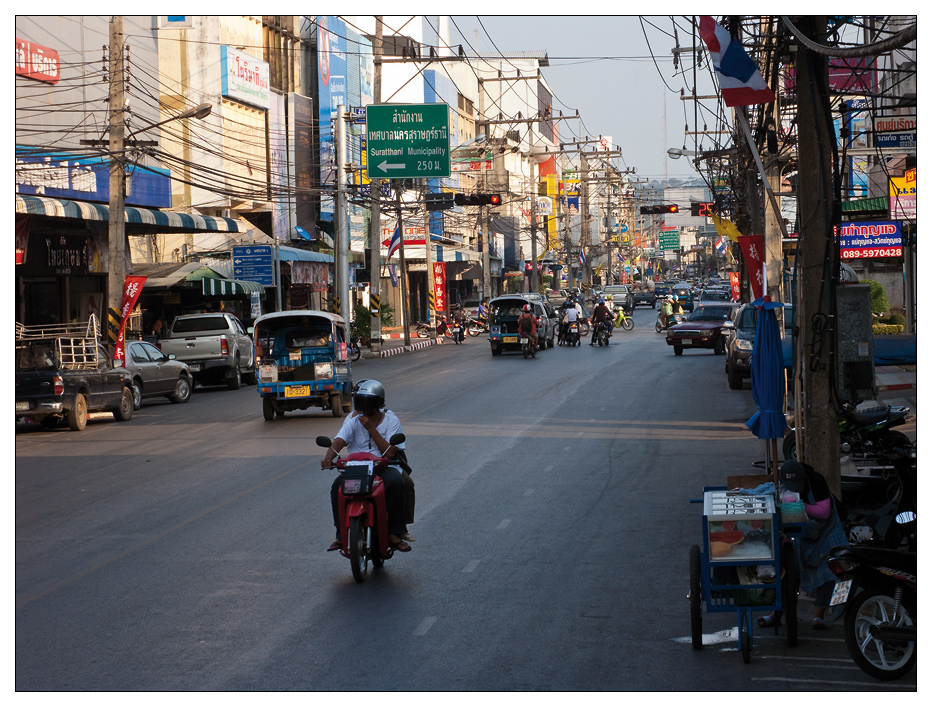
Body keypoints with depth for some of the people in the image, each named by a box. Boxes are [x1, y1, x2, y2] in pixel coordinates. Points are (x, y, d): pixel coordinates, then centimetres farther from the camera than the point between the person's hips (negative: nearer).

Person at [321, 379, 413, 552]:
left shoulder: (391, 420, -2)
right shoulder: (353, 419, 4)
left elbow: (389, 453, -13)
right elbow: (339, 441, -12)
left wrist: (371, 428, -18)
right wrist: (328, 458, -34)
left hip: (385, 467, -2)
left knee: (397, 483, -34)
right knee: (338, 485, -27)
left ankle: (394, 533, -22)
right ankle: (341, 534, -16)